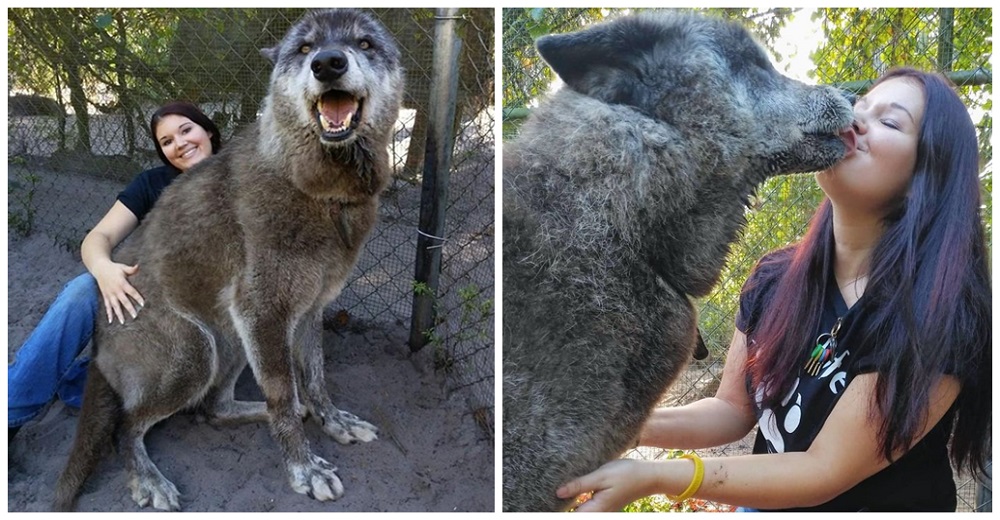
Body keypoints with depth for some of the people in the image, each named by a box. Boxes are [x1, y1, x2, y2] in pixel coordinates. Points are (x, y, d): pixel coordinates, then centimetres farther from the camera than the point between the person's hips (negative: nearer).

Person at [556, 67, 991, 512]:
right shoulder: (775, 279, -9)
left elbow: (826, 471, -24)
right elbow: (734, 409, -2)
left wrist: (650, 477, -33)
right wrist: (635, 425, -21)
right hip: (766, 504, 4)